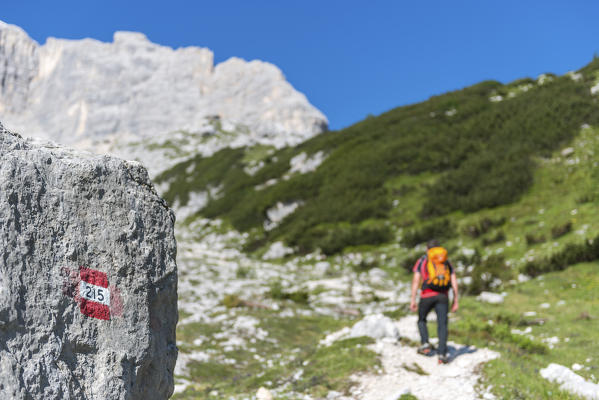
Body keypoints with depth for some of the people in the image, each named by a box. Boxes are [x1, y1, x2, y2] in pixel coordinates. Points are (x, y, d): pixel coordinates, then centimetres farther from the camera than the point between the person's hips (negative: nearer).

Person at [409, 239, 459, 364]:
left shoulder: (422, 261, 12)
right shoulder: (447, 262, 19)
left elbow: (416, 281, 2)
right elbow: (454, 282, 11)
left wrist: (413, 300, 1)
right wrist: (455, 301, 12)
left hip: (427, 295, -1)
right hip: (443, 297, 1)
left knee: (422, 320, 20)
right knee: (442, 324, -1)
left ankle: (425, 343, 2)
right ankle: (442, 354, -12)